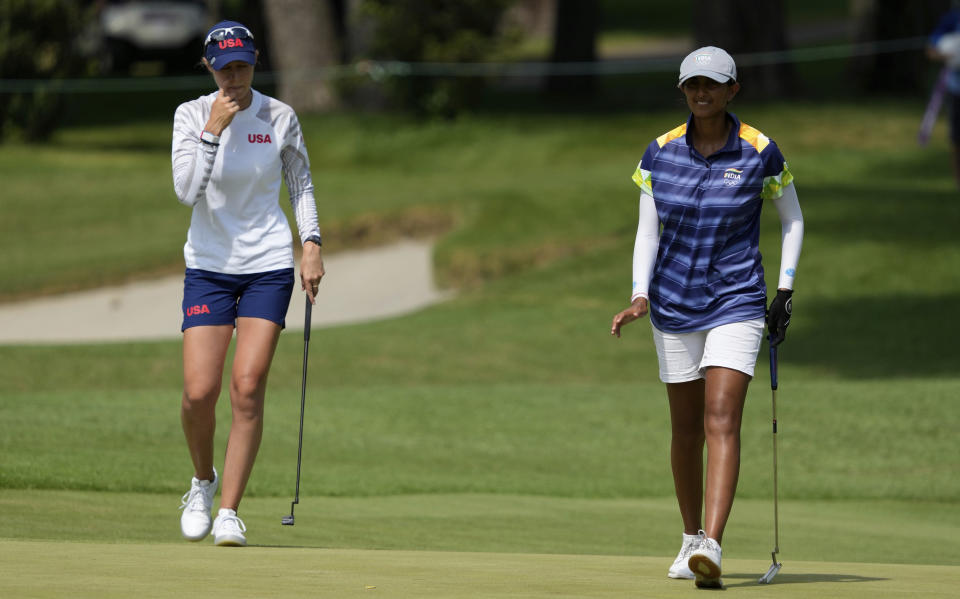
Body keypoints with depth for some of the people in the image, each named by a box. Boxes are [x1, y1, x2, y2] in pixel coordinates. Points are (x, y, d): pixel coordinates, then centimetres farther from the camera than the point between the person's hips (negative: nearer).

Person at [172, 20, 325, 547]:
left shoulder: (280, 118, -3)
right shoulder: (191, 115, -5)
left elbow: (301, 183, 11)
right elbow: (186, 191, -17)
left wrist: (311, 245, 0)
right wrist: (213, 130, -22)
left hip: (269, 266, 0)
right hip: (208, 265, 0)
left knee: (247, 386, -11)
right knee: (200, 391, -8)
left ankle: (229, 512, -6)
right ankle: (203, 480, 22)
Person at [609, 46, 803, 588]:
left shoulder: (760, 152, -6)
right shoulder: (660, 152, -1)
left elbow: (792, 218, 8)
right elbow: (647, 231, 4)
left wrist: (785, 289, 2)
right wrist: (640, 295, -11)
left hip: (737, 302, -3)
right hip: (674, 303, 3)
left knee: (722, 422, -17)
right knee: (686, 430, 11)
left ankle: (711, 547, -28)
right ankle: (691, 539, 28)